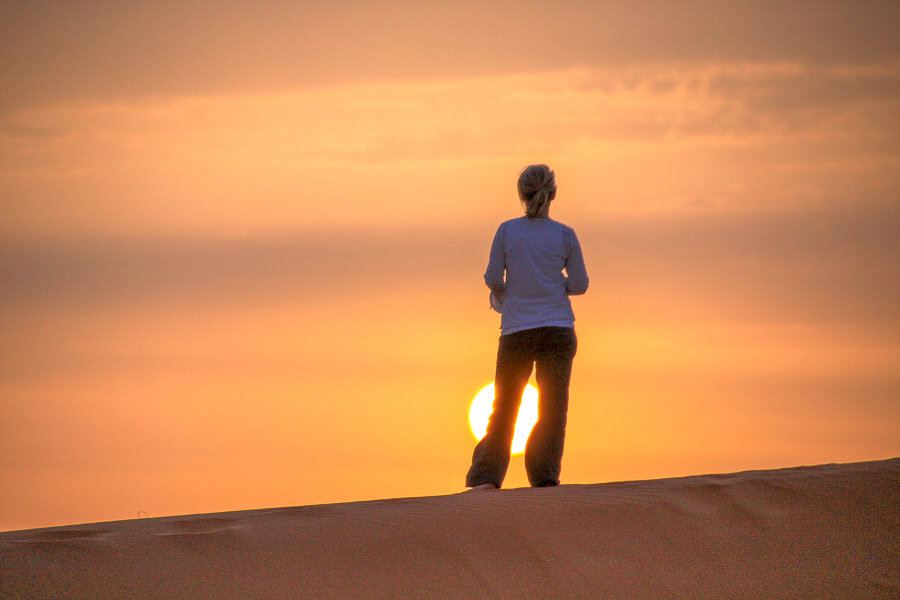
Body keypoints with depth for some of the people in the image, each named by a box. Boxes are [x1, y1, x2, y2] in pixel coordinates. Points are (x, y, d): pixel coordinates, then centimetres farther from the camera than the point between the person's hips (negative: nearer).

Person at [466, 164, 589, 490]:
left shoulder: (507, 230, -1)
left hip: (516, 332, 1)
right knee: (551, 408, 0)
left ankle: (485, 478, -3)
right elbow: (580, 284, 3)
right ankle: (544, 478, -12)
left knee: (503, 408, 8)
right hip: (557, 329, -1)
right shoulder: (565, 235, 0)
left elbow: (492, 278, 0)